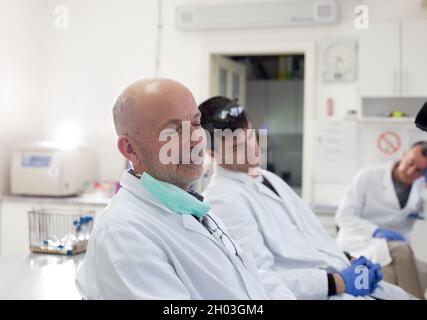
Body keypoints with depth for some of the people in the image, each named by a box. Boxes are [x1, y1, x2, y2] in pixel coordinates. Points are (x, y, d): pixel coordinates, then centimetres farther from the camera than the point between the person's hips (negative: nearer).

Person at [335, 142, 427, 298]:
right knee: (401, 251, -31)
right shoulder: (368, 176, -5)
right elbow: (343, 216, -8)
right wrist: (376, 231, -22)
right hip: (359, 242, -4)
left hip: (395, 247, 4)